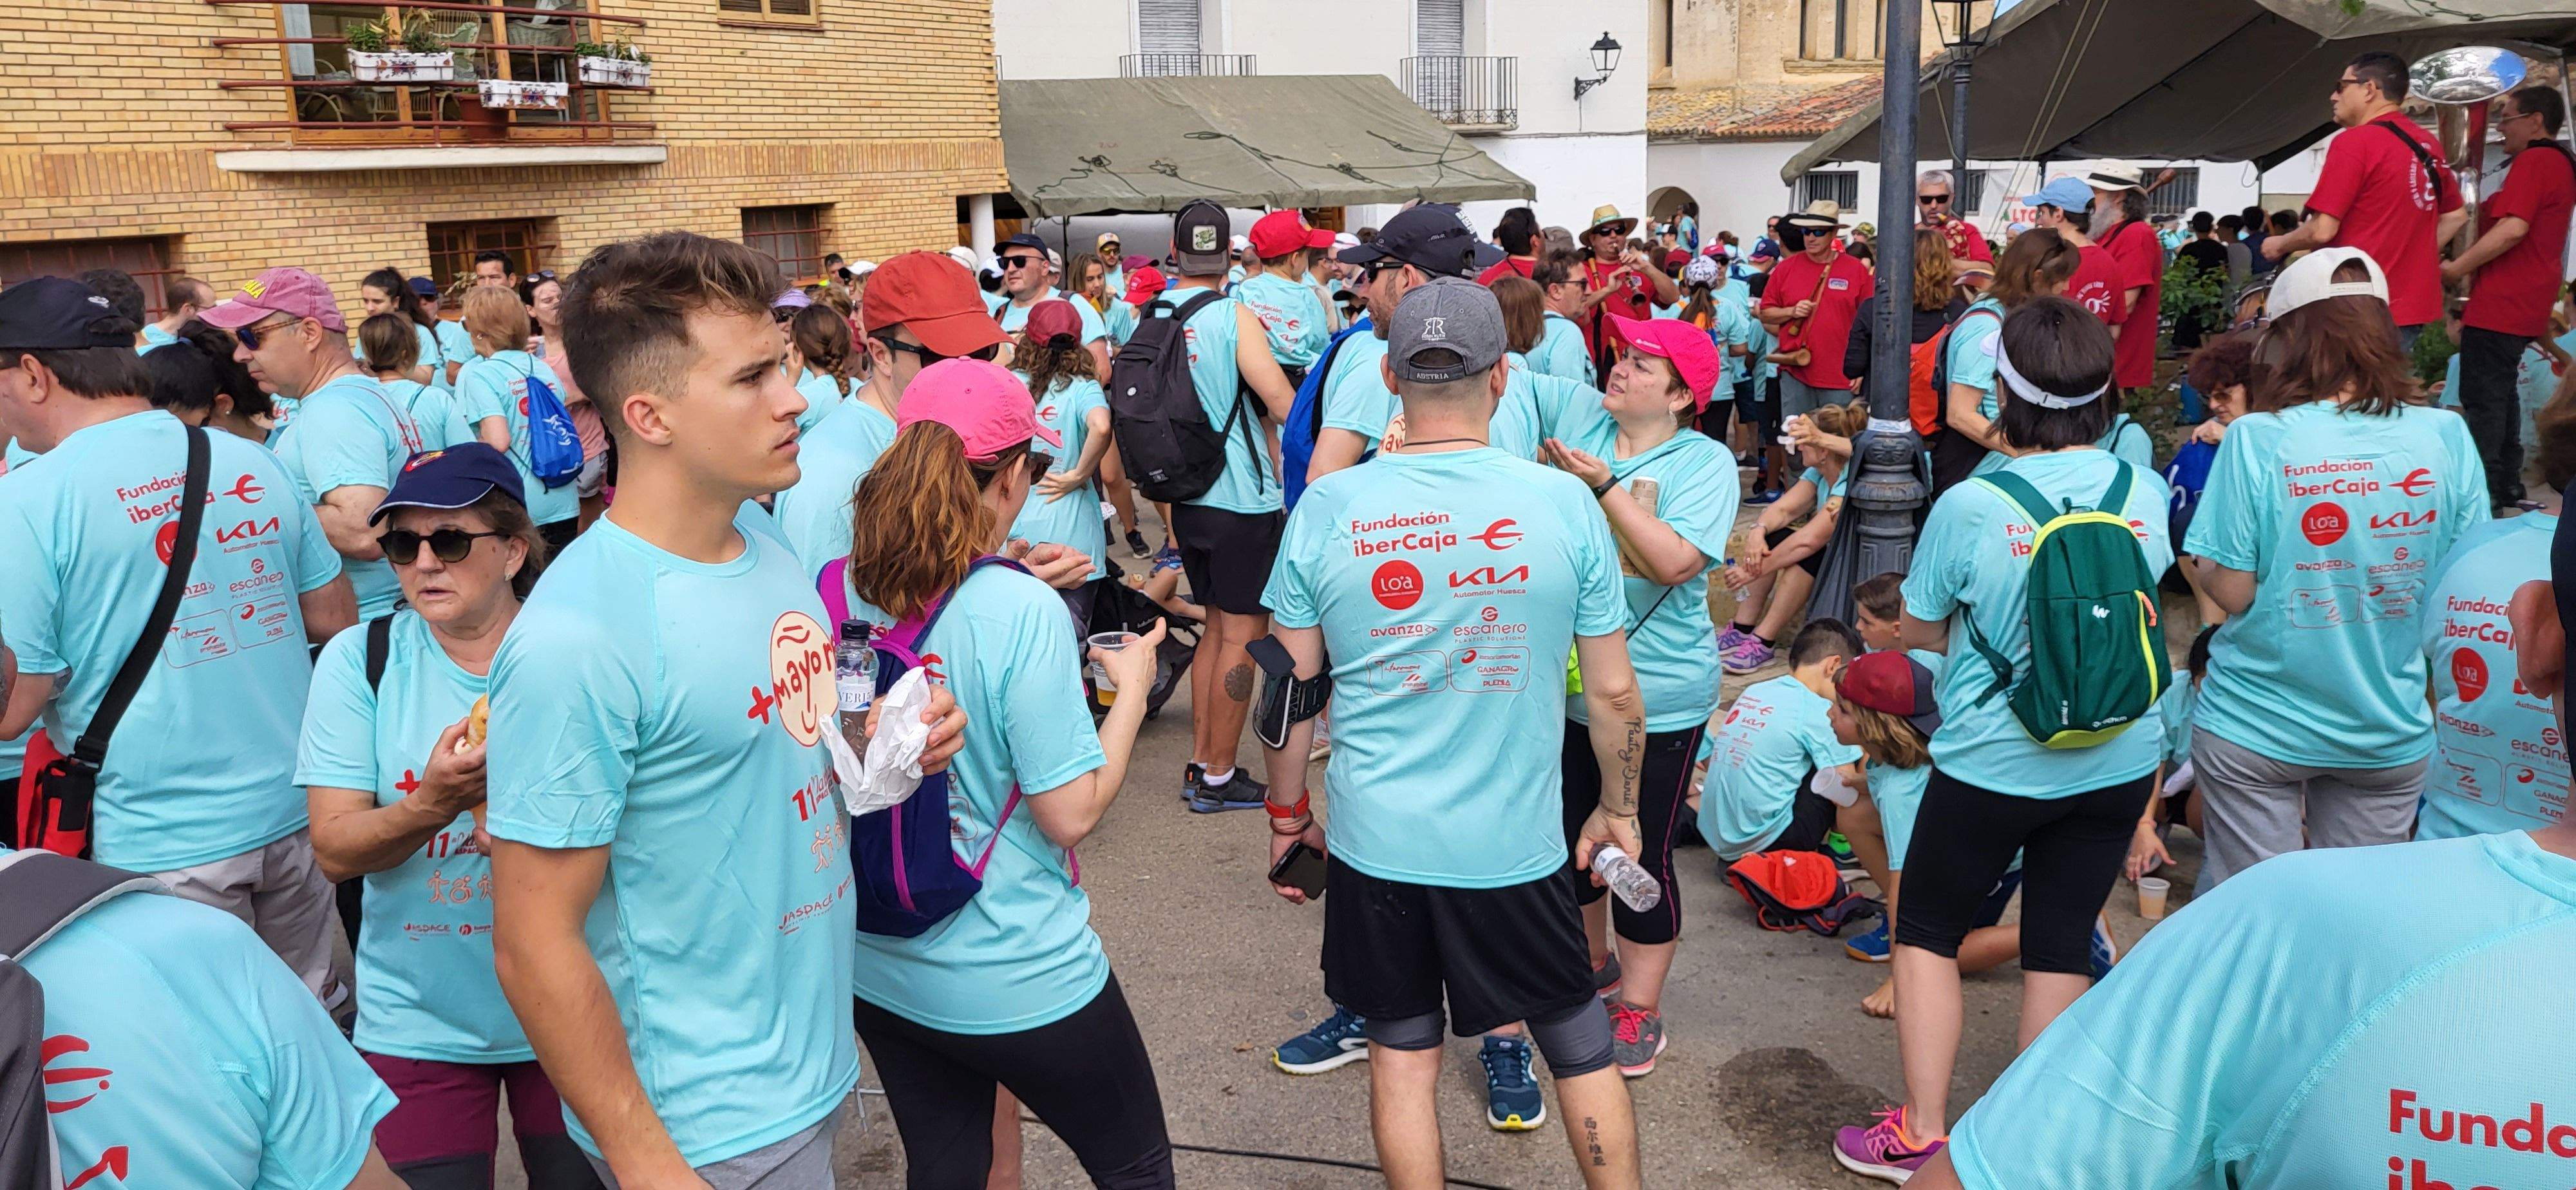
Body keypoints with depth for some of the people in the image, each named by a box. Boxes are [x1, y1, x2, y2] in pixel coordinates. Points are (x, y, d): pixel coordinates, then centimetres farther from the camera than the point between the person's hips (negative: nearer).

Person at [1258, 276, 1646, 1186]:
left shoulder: (1326, 509, -8)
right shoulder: (1565, 503, -10)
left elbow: (1290, 690, -1)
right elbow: (1613, 692, -3)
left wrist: (1287, 815, 13)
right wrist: (1619, 810, 12)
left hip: (1374, 839, 1)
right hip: (1515, 840, -1)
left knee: (1402, 1055, 17)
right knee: (1580, 1047, 19)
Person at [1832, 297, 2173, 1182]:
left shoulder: (1970, 507, -19)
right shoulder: (2146, 493, -6)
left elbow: (1918, 632, -6)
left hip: (1993, 764, -4)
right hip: (2118, 765, 4)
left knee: (1927, 931, 15)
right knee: (2062, 946, 15)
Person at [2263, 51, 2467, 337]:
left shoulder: (2354, 142, -13)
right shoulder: (2428, 143, 12)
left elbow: (2322, 231, -16)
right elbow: (2456, 216, 20)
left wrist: (2278, 245, 1)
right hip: (2414, 306, 8)